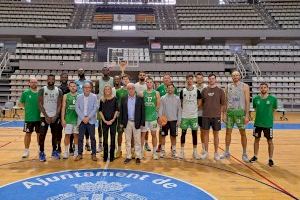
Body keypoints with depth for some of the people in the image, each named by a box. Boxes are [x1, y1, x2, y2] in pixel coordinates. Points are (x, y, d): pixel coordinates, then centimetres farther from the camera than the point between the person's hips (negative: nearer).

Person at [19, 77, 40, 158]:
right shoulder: (25, 93, -2)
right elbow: (20, 103, 6)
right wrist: (28, 107, -4)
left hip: (39, 117, 1)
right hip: (29, 118, -1)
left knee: (39, 134, 10)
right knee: (28, 133, 8)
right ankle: (26, 151, 21)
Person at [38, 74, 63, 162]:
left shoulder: (59, 91, 3)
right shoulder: (42, 90, -3)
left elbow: (59, 105, 1)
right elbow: (40, 104, -6)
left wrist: (56, 116, -9)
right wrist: (46, 116, -12)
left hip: (55, 116, 2)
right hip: (44, 116, -2)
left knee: (55, 134, 9)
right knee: (42, 135, -2)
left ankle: (54, 151, 22)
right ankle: (41, 153, 10)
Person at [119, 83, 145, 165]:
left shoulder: (140, 99, -1)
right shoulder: (123, 99, 4)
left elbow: (142, 111, -2)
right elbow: (121, 111, 6)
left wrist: (142, 123, -6)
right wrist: (121, 122, 1)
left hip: (137, 123, -2)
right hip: (127, 123, 2)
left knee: (137, 141, 6)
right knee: (128, 140, 10)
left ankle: (138, 157, 16)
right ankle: (128, 156, 21)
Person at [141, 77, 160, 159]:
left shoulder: (156, 93, 0)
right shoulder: (142, 93, 0)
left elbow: (158, 105, 3)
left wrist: (154, 111, -1)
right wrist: (144, 111, -3)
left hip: (153, 117, 0)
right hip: (144, 117, 0)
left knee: (154, 134, 8)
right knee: (143, 134, 7)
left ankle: (154, 152, 19)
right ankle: (141, 151, 19)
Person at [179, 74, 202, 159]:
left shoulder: (197, 91, 0)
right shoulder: (183, 91, 1)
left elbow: (199, 102, 7)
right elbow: (180, 103, 9)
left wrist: (194, 108, -1)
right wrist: (185, 109, 3)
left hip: (194, 115, 0)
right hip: (184, 116, 0)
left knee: (194, 133, 5)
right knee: (183, 133, 5)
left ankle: (195, 152, 16)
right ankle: (182, 151, 15)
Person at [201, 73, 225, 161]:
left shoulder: (220, 91, 0)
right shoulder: (204, 90, 4)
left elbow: (223, 104, 3)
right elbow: (201, 102, 10)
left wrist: (219, 112, -2)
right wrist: (205, 110, 3)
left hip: (216, 116, -1)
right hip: (205, 116, 1)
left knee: (216, 134, 6)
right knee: (206, 133, 8)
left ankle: (216, 153, 17)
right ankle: (206, 152, 20)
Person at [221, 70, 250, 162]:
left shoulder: (245, 86, -2)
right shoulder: (228, 87, 7)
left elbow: (247, 101, -5)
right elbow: (225, 101, 9)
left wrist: (247, 115, -12)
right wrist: (224, 113, 2)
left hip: (240, 112, -3)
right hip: (230, 111, 3)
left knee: (243, 133, 4)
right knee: (228, 132, 8)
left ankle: (244, 154, 16)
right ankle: (227, 152, 21)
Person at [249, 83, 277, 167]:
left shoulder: (273, 99, -6)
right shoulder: (256, 98, 0)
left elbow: (273, 109, 5)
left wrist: (268, 116, 5)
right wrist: (260, 116, 6)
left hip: (268, 124, -2)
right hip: (257, 123, 2)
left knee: (270, 141, 5)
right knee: (256, 139, 13)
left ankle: (270, 159, 19)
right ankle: (255, 156, 29)